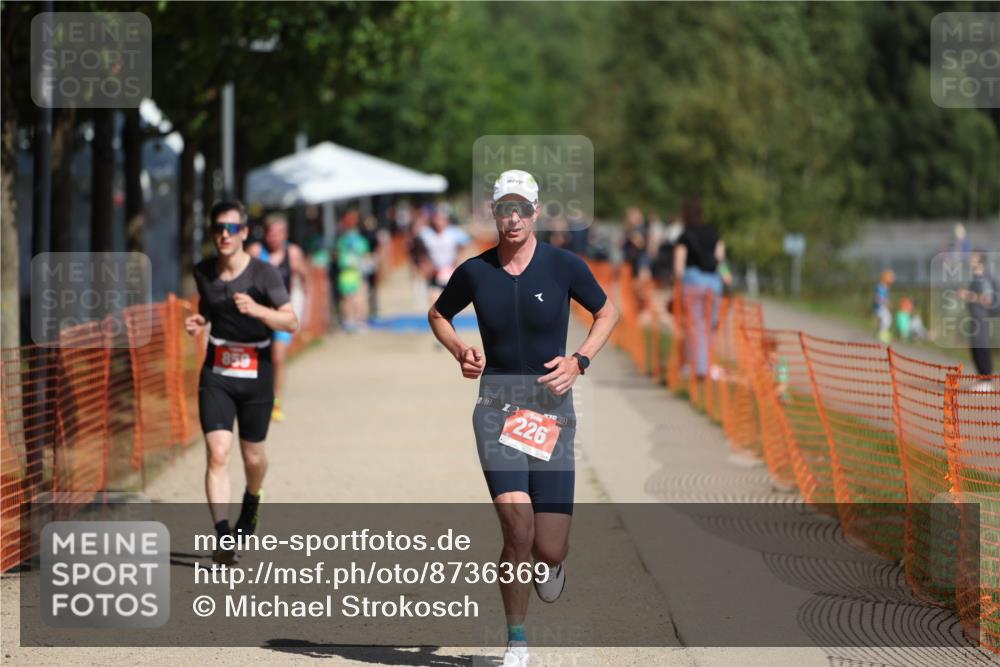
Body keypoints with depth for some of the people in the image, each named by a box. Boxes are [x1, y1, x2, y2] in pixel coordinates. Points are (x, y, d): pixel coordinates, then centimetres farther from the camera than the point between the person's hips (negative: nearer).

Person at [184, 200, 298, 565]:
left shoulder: (263, 273, -10)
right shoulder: (203, 272, 3)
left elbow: (291, 322, -17)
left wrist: (255, 309, -33)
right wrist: (199, 321, 2)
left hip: (256, 374, -2)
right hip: (216, 374, 2)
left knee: (253, 457, 12)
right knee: (217, 453, -15)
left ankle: (251, 502, 47)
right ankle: (223, 536, -20)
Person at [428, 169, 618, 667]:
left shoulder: (563, 266, -3)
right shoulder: (474, 272, 1)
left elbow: (606, 313, 12)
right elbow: (437, 315, 19)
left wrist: (579, 361, -4)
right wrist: (461, 352, 0)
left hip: (552, 407, 0)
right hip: (497, 406, 0)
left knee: (549, 548, -5)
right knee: (518, 527, -18)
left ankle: (551, 562, 36)